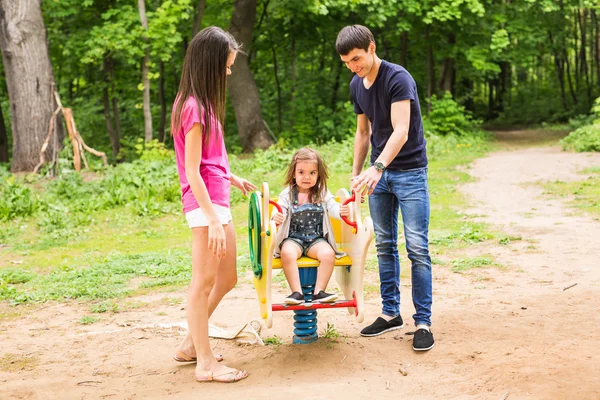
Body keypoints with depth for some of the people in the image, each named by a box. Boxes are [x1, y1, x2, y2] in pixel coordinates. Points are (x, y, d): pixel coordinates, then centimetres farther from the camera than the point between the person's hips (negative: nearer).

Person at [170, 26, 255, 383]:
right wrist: (213, 219, -21)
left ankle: (191, 345, 28)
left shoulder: (199, 104, 13)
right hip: (205, 204, -10)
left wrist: (233, 180, 28)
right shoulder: (194, 108, -15)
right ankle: (206, 364, 6)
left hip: (217, 202, 10)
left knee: (227, 279, 17)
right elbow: (192, 172, -18)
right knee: (204, 282, -3)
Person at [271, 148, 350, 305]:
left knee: (328, 253, -29)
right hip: (293, 238, -1)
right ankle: (297, 292, -29)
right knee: (287, 253, -33)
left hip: (317, 239, 1)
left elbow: (332, 207, -2)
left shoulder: (323, 193, 8)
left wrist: (342, 211, -26)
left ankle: (319, 291, -20)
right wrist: (276, 217, -30)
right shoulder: (288, 194, 4)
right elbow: (280, 209, -5)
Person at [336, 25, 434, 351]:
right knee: (384, 245, 10)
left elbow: (401, 132, -27)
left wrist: (376, 168, -38)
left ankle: (423, 322, -3)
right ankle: (390, 313, 20)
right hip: (378, 174, 7)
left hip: (409, 171, -7)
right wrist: (356, 172, 14)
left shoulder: (398, 78, -17)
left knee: (417, 247, -7)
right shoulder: (356, 85, 7)